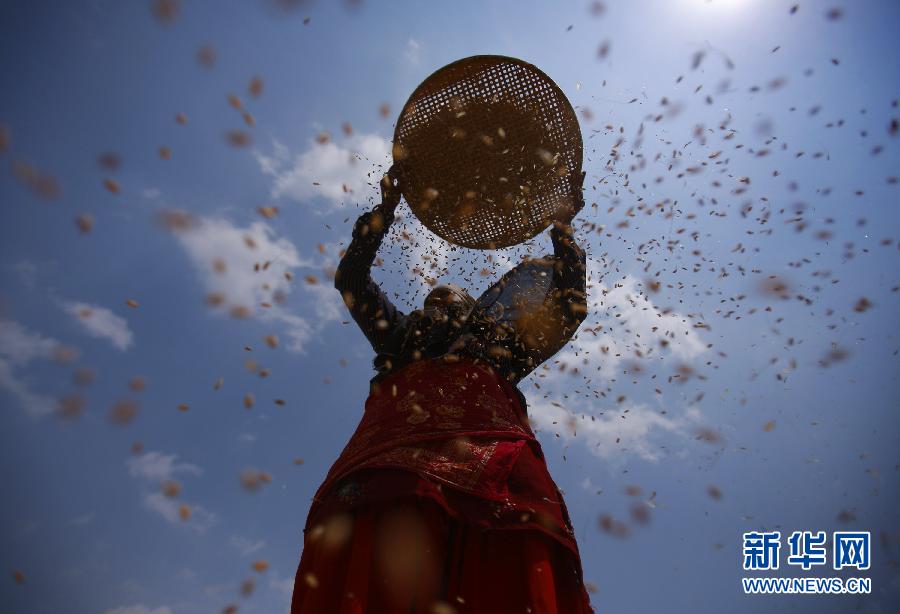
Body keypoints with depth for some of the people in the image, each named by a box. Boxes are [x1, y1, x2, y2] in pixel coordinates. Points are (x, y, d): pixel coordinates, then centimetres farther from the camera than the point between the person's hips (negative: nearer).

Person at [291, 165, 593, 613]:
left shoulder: (504, 345, 37)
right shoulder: (401, 335, 37)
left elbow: (571, 306, 35)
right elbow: (350, 278, 34)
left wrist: (563, 229, 42)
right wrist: (388, 205, 36)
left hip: (492, 451, 1)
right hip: (401, 440, 0)